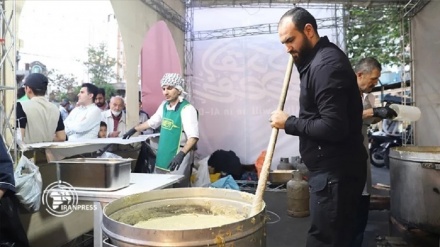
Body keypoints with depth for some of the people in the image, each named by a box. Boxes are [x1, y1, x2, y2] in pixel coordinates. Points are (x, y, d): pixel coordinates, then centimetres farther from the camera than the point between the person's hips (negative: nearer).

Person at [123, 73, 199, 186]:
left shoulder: (187, 109, -17)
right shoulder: (164, 105, 6)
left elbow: (193, 137, -24)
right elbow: (152, 121, 25)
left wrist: (182, 154, -38)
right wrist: (134, 130, 33)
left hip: (178, 157, -7)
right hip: (163, 156, 8)